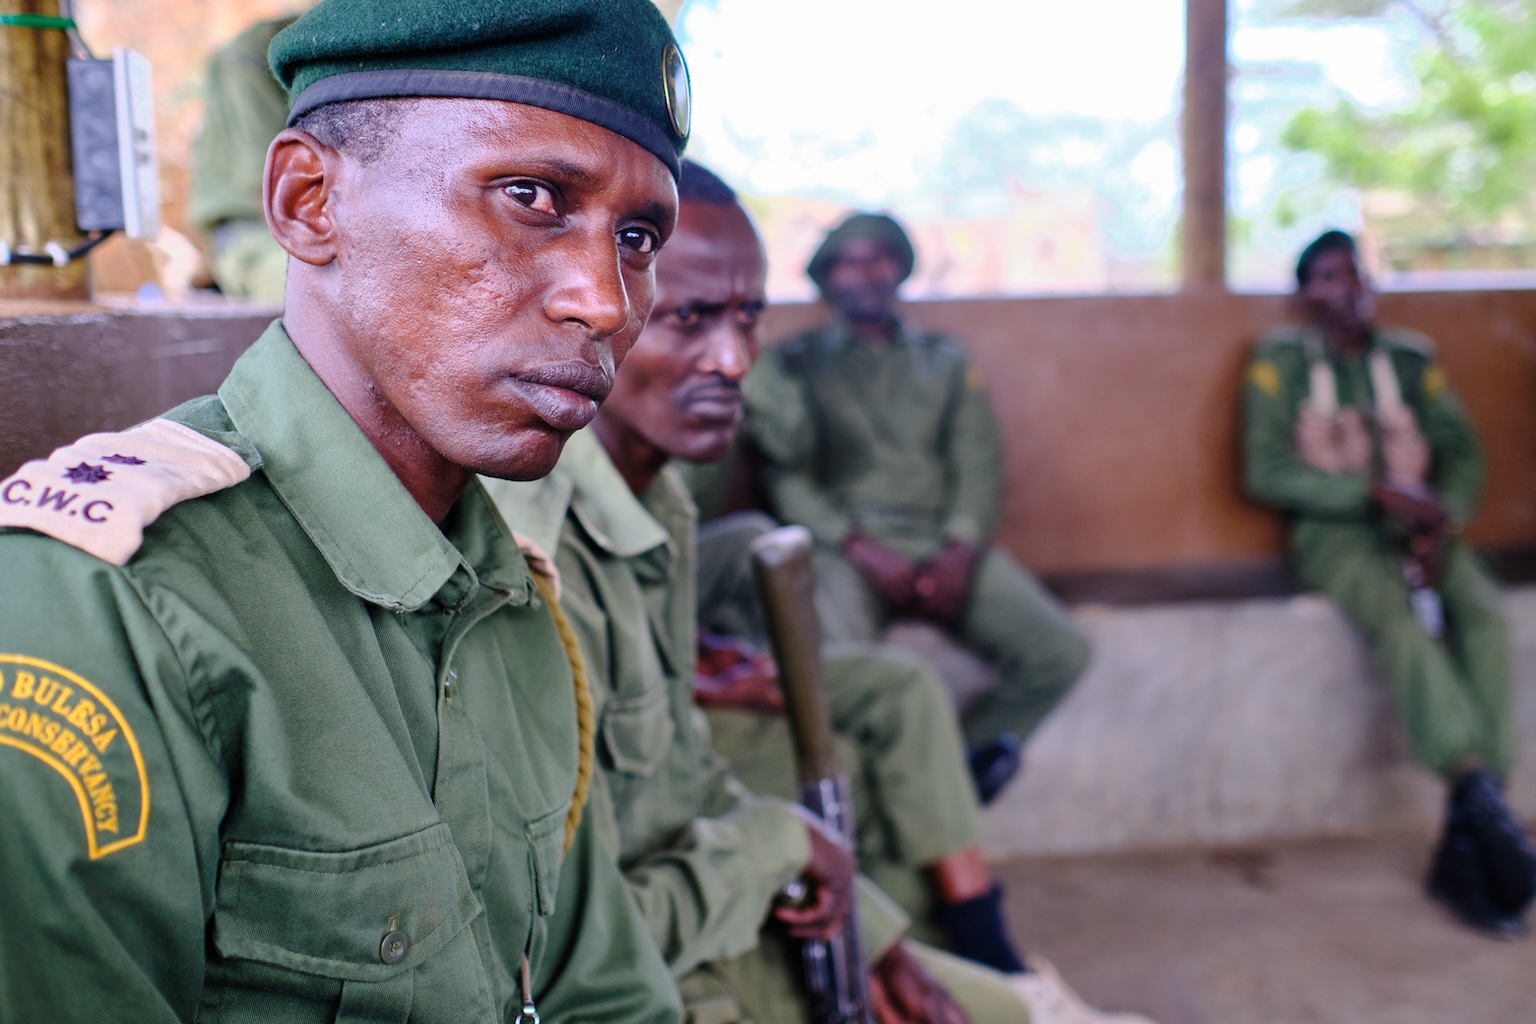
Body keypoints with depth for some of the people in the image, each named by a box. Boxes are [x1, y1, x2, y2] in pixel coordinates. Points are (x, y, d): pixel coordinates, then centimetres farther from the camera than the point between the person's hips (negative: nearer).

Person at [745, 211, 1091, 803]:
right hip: (846, 546, -3)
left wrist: (960, 554, -9)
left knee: (1059, 652, -18)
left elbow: (979, 467, 10)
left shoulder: (946, 361, 21)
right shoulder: (793, 365, 12)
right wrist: (863, 549, -13)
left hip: (946, 543, 3)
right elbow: (787, 478, 1)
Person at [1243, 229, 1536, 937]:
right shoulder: (1280, 361, 3)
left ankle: (1465, 846, -28)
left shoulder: (1412, 359, 15)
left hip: (1420, 525, 3)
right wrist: (1379, 491, -15)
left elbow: (1462, 453, 8)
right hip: (1332, 529, -3)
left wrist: (1442, 521, -13)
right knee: (1399, 617, -34)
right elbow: (1267, 472, -7)